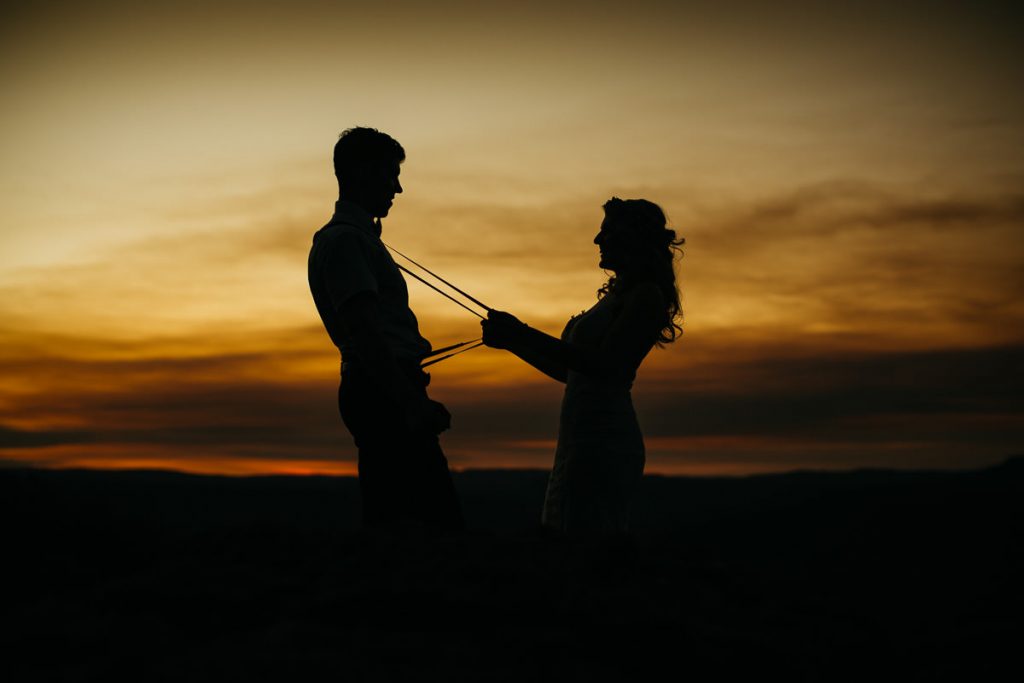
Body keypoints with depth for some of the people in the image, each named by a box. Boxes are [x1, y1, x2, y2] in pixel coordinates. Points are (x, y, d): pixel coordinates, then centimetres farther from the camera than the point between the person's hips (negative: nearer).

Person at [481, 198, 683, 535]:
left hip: (603, 442, -10)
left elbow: (605, 366, -21)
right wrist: (512, 339, 21)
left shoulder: (647, 295, -8)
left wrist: (524, 335, -20)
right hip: (584, 443, 10)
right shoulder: (616, 295, 22)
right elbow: (569, 372, 26)